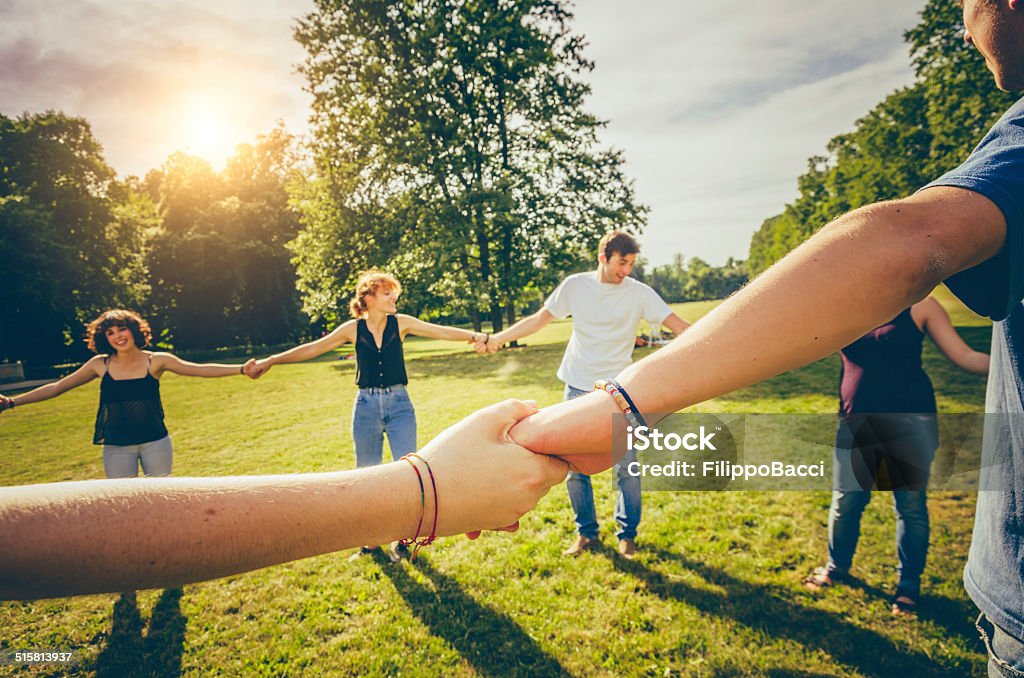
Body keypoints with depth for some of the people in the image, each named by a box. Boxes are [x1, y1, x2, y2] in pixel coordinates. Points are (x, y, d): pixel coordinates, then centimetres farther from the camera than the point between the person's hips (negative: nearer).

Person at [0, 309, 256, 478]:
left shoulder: (156, 361, -5)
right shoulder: (100, 365, -1)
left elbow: (200, 370, -10)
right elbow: (56, 388, 8)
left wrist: (241, 369, -19)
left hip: (156, 442, -1)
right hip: (117, 447, 1)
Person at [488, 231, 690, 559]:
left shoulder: (639, 293, -6)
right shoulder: (575, 285, -2)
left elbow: (679, 325, -12)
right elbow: (539, 319, 4)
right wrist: (500, 337, -2)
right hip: (578, 389, 2)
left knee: (627, 467, -1)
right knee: (575, 467, 7)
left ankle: (627, 534, 21)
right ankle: (586, 532, 26)